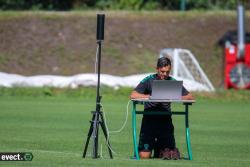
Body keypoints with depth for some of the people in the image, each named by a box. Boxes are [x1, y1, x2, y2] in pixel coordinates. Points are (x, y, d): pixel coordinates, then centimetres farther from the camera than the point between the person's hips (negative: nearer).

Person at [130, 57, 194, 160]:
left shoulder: (173, 82, 4)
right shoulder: (149, 80, -2)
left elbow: (190, 97, -1)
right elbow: (133, 95, -13)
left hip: (165, 119, 2)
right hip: (149, 118, -2)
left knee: (170, 152, -3)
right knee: (144, 155, -8)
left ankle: (159, 148, 31)